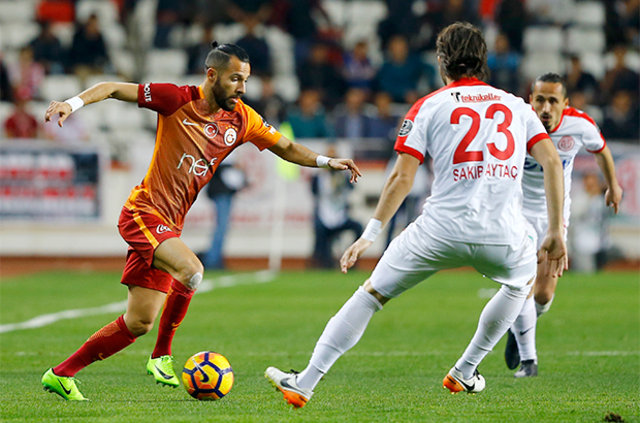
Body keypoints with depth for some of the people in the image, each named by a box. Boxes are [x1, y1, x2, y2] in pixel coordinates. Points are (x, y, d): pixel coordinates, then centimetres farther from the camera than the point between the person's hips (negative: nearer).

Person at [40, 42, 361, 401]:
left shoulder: (242, 119, 4)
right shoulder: (178, 100, -11)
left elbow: (286, 148, 16)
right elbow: (113, 89, -7)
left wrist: (327, 162, 3)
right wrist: (74, 103, -22)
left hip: (171, 224, 6)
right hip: (144, 212, -6)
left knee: (139, 323, 6)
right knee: (191, 270, -31)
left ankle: (61, 374, 18)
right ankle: (162, 355, -9)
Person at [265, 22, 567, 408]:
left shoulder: (429, 106, 9)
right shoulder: (517, 106, 16)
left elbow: (402, 178, 0)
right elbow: (552, 162, 6)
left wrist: (371, 234, 3)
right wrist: (556, 232, 9)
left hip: (442, 229, -2)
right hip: (503, 237, 2)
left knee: (371, 295, 11)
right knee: (524, 281, 35)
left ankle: (304, 383, 7)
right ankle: (465, 373, 36)